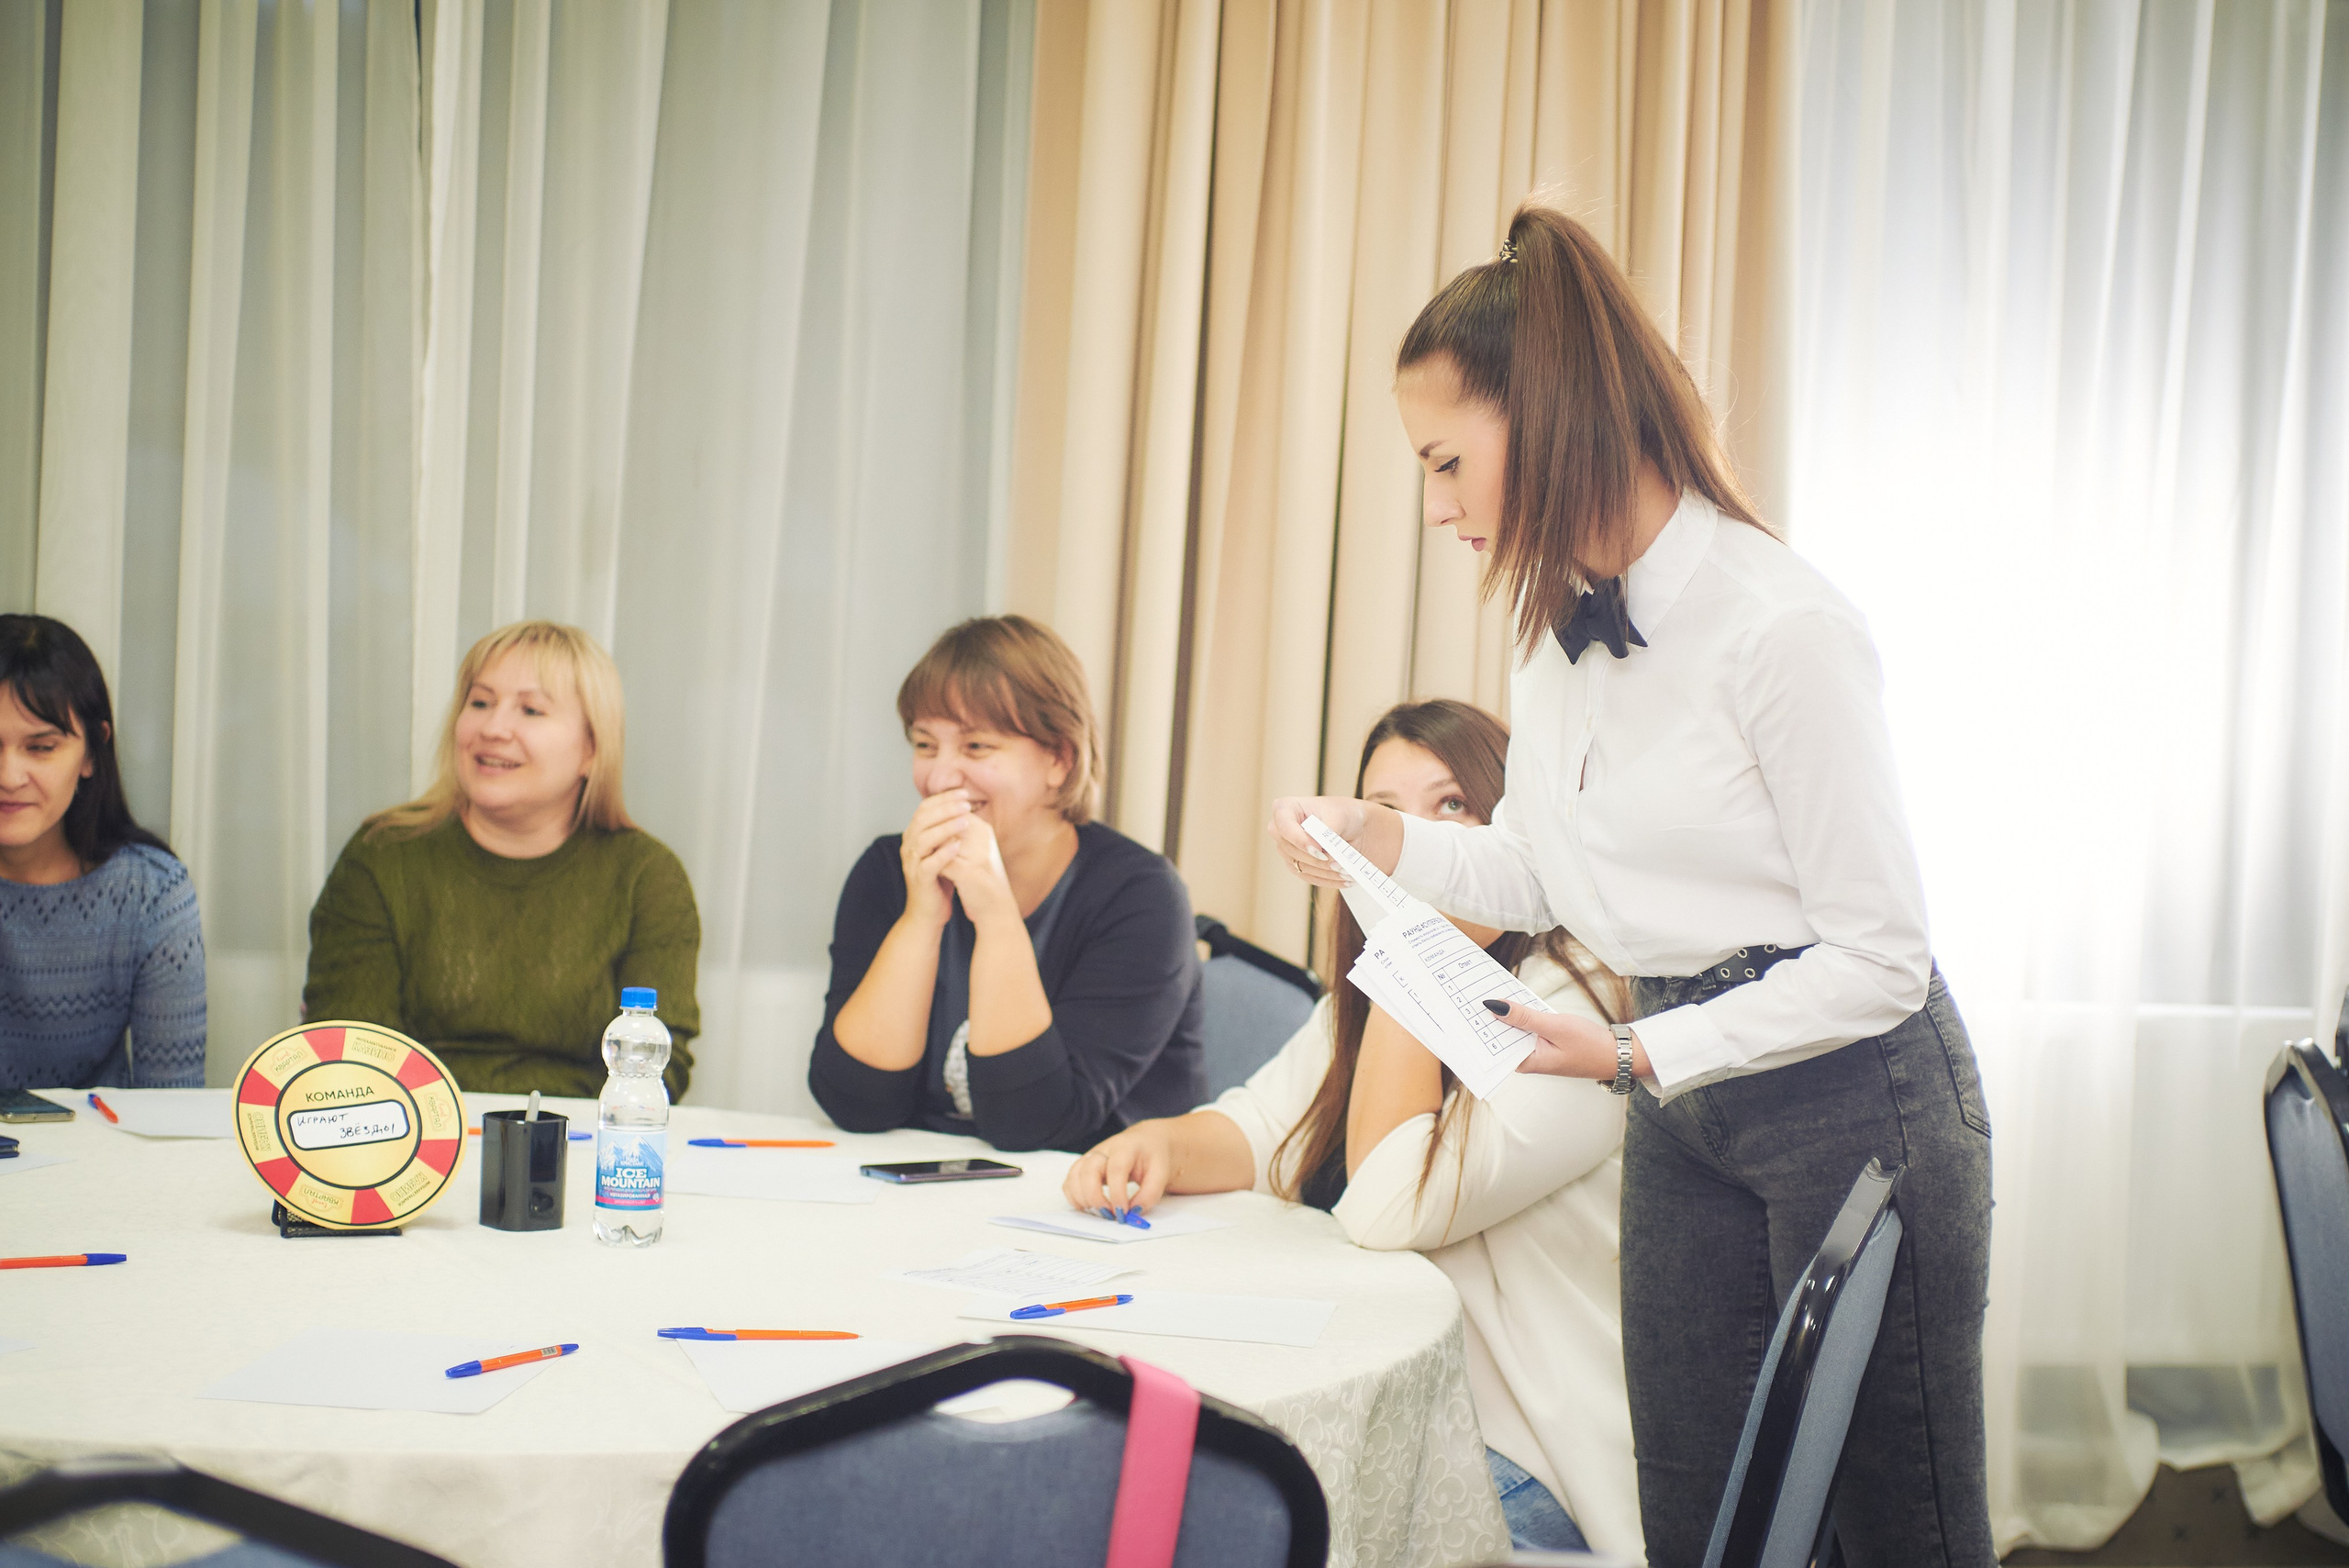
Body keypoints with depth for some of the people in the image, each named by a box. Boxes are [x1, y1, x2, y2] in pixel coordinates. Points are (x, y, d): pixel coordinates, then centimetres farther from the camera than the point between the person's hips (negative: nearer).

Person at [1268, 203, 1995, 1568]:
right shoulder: (1561, 632, 4)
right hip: (1684, 1105, 8)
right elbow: (1540, 873, 14)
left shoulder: (1782, 625, -22)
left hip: (1851, 1091, -8)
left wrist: (1632, 1054, -21)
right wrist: (1381, 837, -3)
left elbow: (1878, 960, -19)